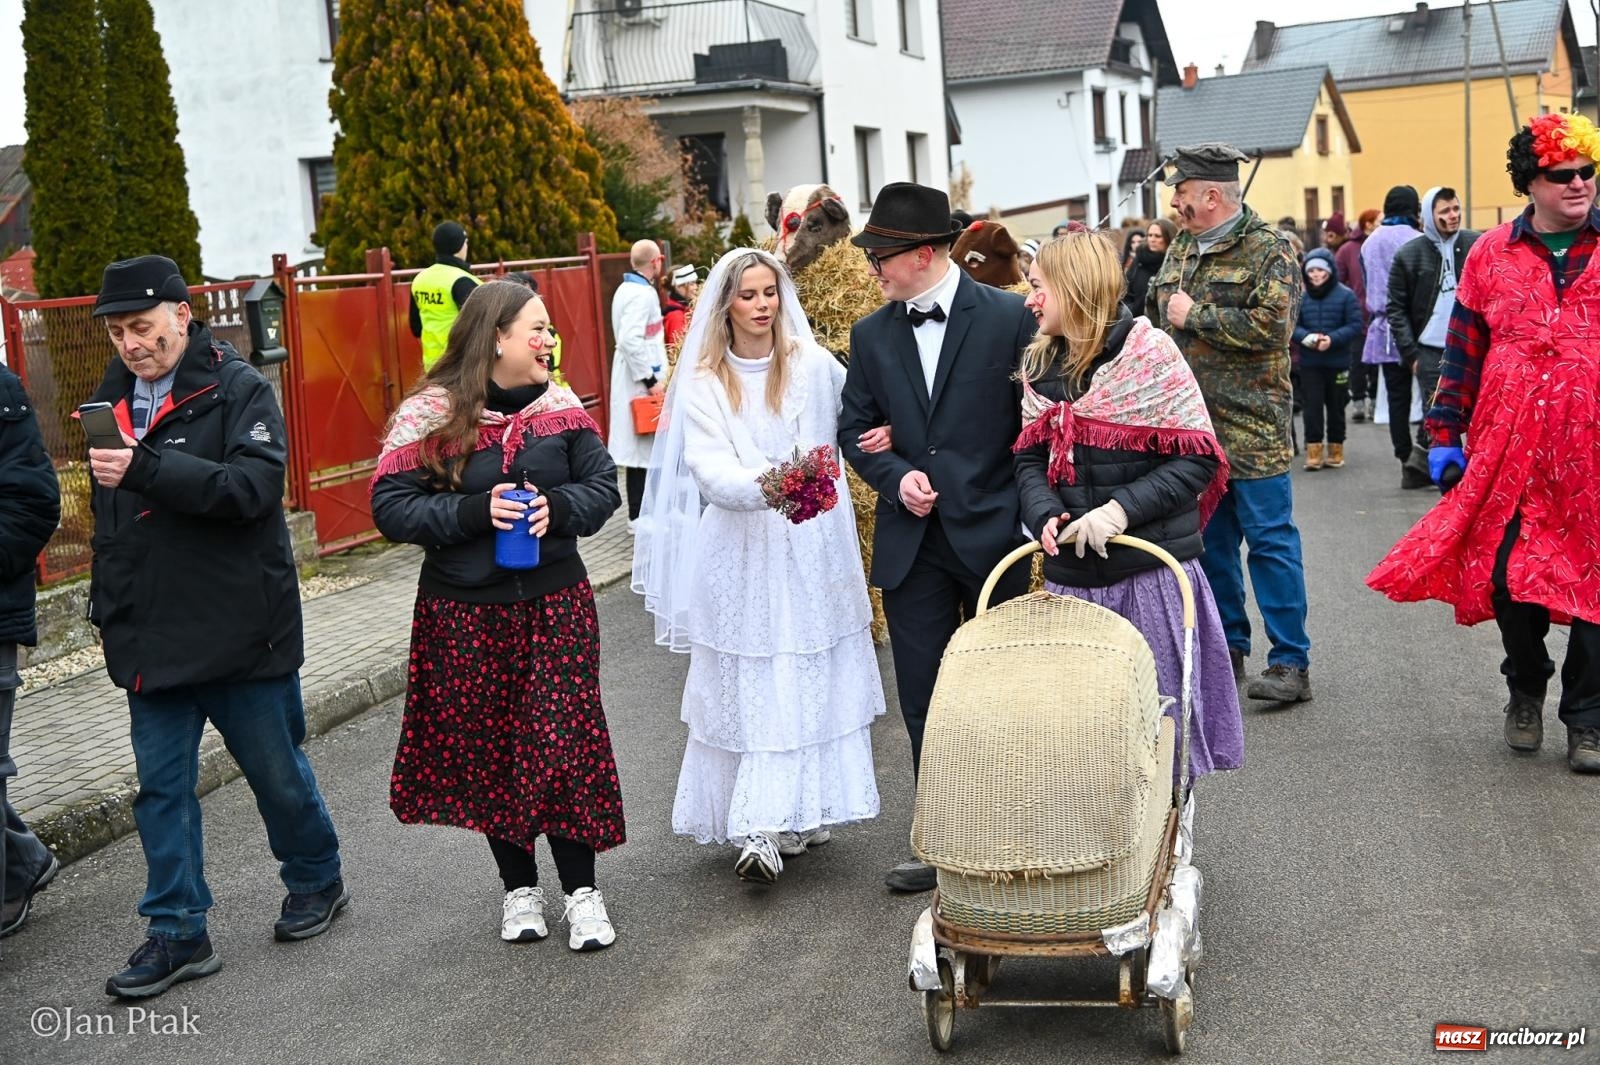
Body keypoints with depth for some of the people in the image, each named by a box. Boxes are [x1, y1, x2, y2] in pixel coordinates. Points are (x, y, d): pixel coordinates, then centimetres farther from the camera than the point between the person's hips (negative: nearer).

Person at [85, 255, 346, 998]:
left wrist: (144, 471, -34)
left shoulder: (240, 391, -10)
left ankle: (316, 882, 33)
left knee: (276, 771, 11)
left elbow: (253, 487, -26)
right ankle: (178, 934, 16)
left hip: (240, 630, -5)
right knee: (161, 785, 7)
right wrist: (108, 608, 18)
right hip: (152, 641, 5)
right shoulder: (111, 399, 10)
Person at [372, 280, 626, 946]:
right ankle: (519, 888, 27)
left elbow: (603, 486, 4)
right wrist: (475, 511, -23)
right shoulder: (430, 415, -8)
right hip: (465, 613, -1)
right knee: (488, 748, 9)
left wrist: (557, 507, -17)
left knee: (564, 744, 1)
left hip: (555, 604, 2)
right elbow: (391, 506, -10)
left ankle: (580, 891, 15)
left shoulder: (560, 406, 1)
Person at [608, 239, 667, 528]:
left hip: (634, 379, 10)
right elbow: (631, 339, -26)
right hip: (641, 382, -10)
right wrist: (651, 380, -20)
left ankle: (640, 512, 21)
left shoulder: (627, 289, 14)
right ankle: (639, 516, 0)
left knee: (641, 448, 14)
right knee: (644, 448, -5)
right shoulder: (642, 294, -16)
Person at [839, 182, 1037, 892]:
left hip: (991, 536, -3)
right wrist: (897, 478, -8)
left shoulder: (1009, 318, -6)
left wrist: (1028, 509, -9)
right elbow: (854, 431, 10)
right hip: (912, 544, 4)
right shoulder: (872, 335, 6)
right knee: (924, 701, 7)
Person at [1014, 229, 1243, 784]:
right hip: (1072, 573, 5)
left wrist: (1121, 509, -22)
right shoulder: (1040, 365, 10)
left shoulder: (1148, 351, -8)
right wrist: (1045, 516, -11)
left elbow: (1197, 459, -11)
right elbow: (1030, 458, 9)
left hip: (1150, 571, -5)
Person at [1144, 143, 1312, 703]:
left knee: (1269, 539, -3)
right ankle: (1226, 645, 25)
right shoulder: (1182, 247, 14)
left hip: (1250, 426, -7)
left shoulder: (1268, 250, -9)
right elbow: (1157, 311, 28)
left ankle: (1290, 662, 4)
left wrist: (1196, 315, -16)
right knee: (1209, 538, 13)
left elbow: (1272, 325, -22)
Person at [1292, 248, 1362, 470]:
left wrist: (1332, 339, -21)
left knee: (1336, 407, 10)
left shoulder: (1345, 295, -5)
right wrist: (1305, 337, -18)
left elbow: (1355, 326, -8)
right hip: (1309, 363, 1)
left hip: (1338, 362, -1)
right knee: (1312, 406, -2)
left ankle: (1336, 450, 21)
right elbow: (1292, 325, 2)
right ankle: (1313, 450, 3)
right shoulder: (1301, 297, 1)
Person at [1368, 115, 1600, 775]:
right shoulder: (1491, 255, 7)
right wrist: (1446, 435, 6)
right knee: (1506, 574, 5)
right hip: (1508, 449, 1)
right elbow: (1463, 351, 10)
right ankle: (1525, 690, 30)